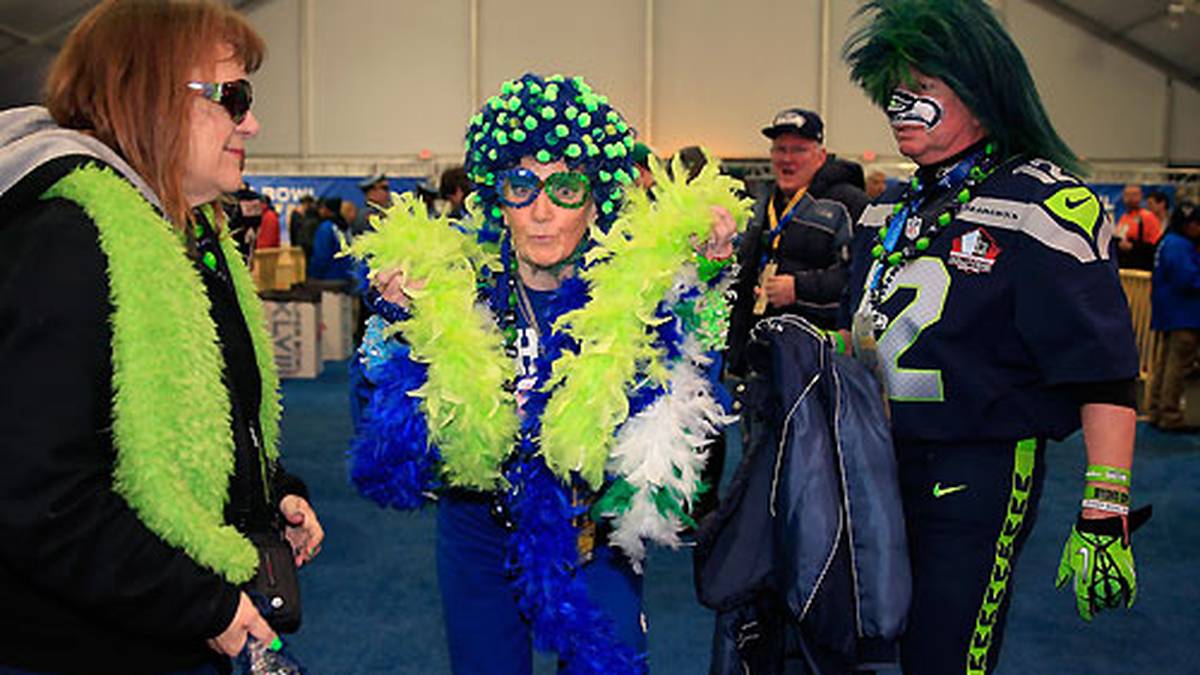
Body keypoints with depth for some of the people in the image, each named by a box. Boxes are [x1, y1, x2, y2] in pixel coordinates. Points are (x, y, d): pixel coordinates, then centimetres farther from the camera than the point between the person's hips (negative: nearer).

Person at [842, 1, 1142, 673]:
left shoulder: (1044, 204, -12)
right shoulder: (891, 208, 11)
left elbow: (1104, 373, -17)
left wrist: (1105, 514, -21)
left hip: (981, 473, -7)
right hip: (881, 463, 7)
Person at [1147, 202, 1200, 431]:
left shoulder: (1168, 242, 16)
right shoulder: (1179, 246, -16)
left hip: (1171, 315, 11)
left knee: (1164, 362, 15)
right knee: (1178, 364, -8)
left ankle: (1157, 412, 22)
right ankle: (1170, 416, -5)